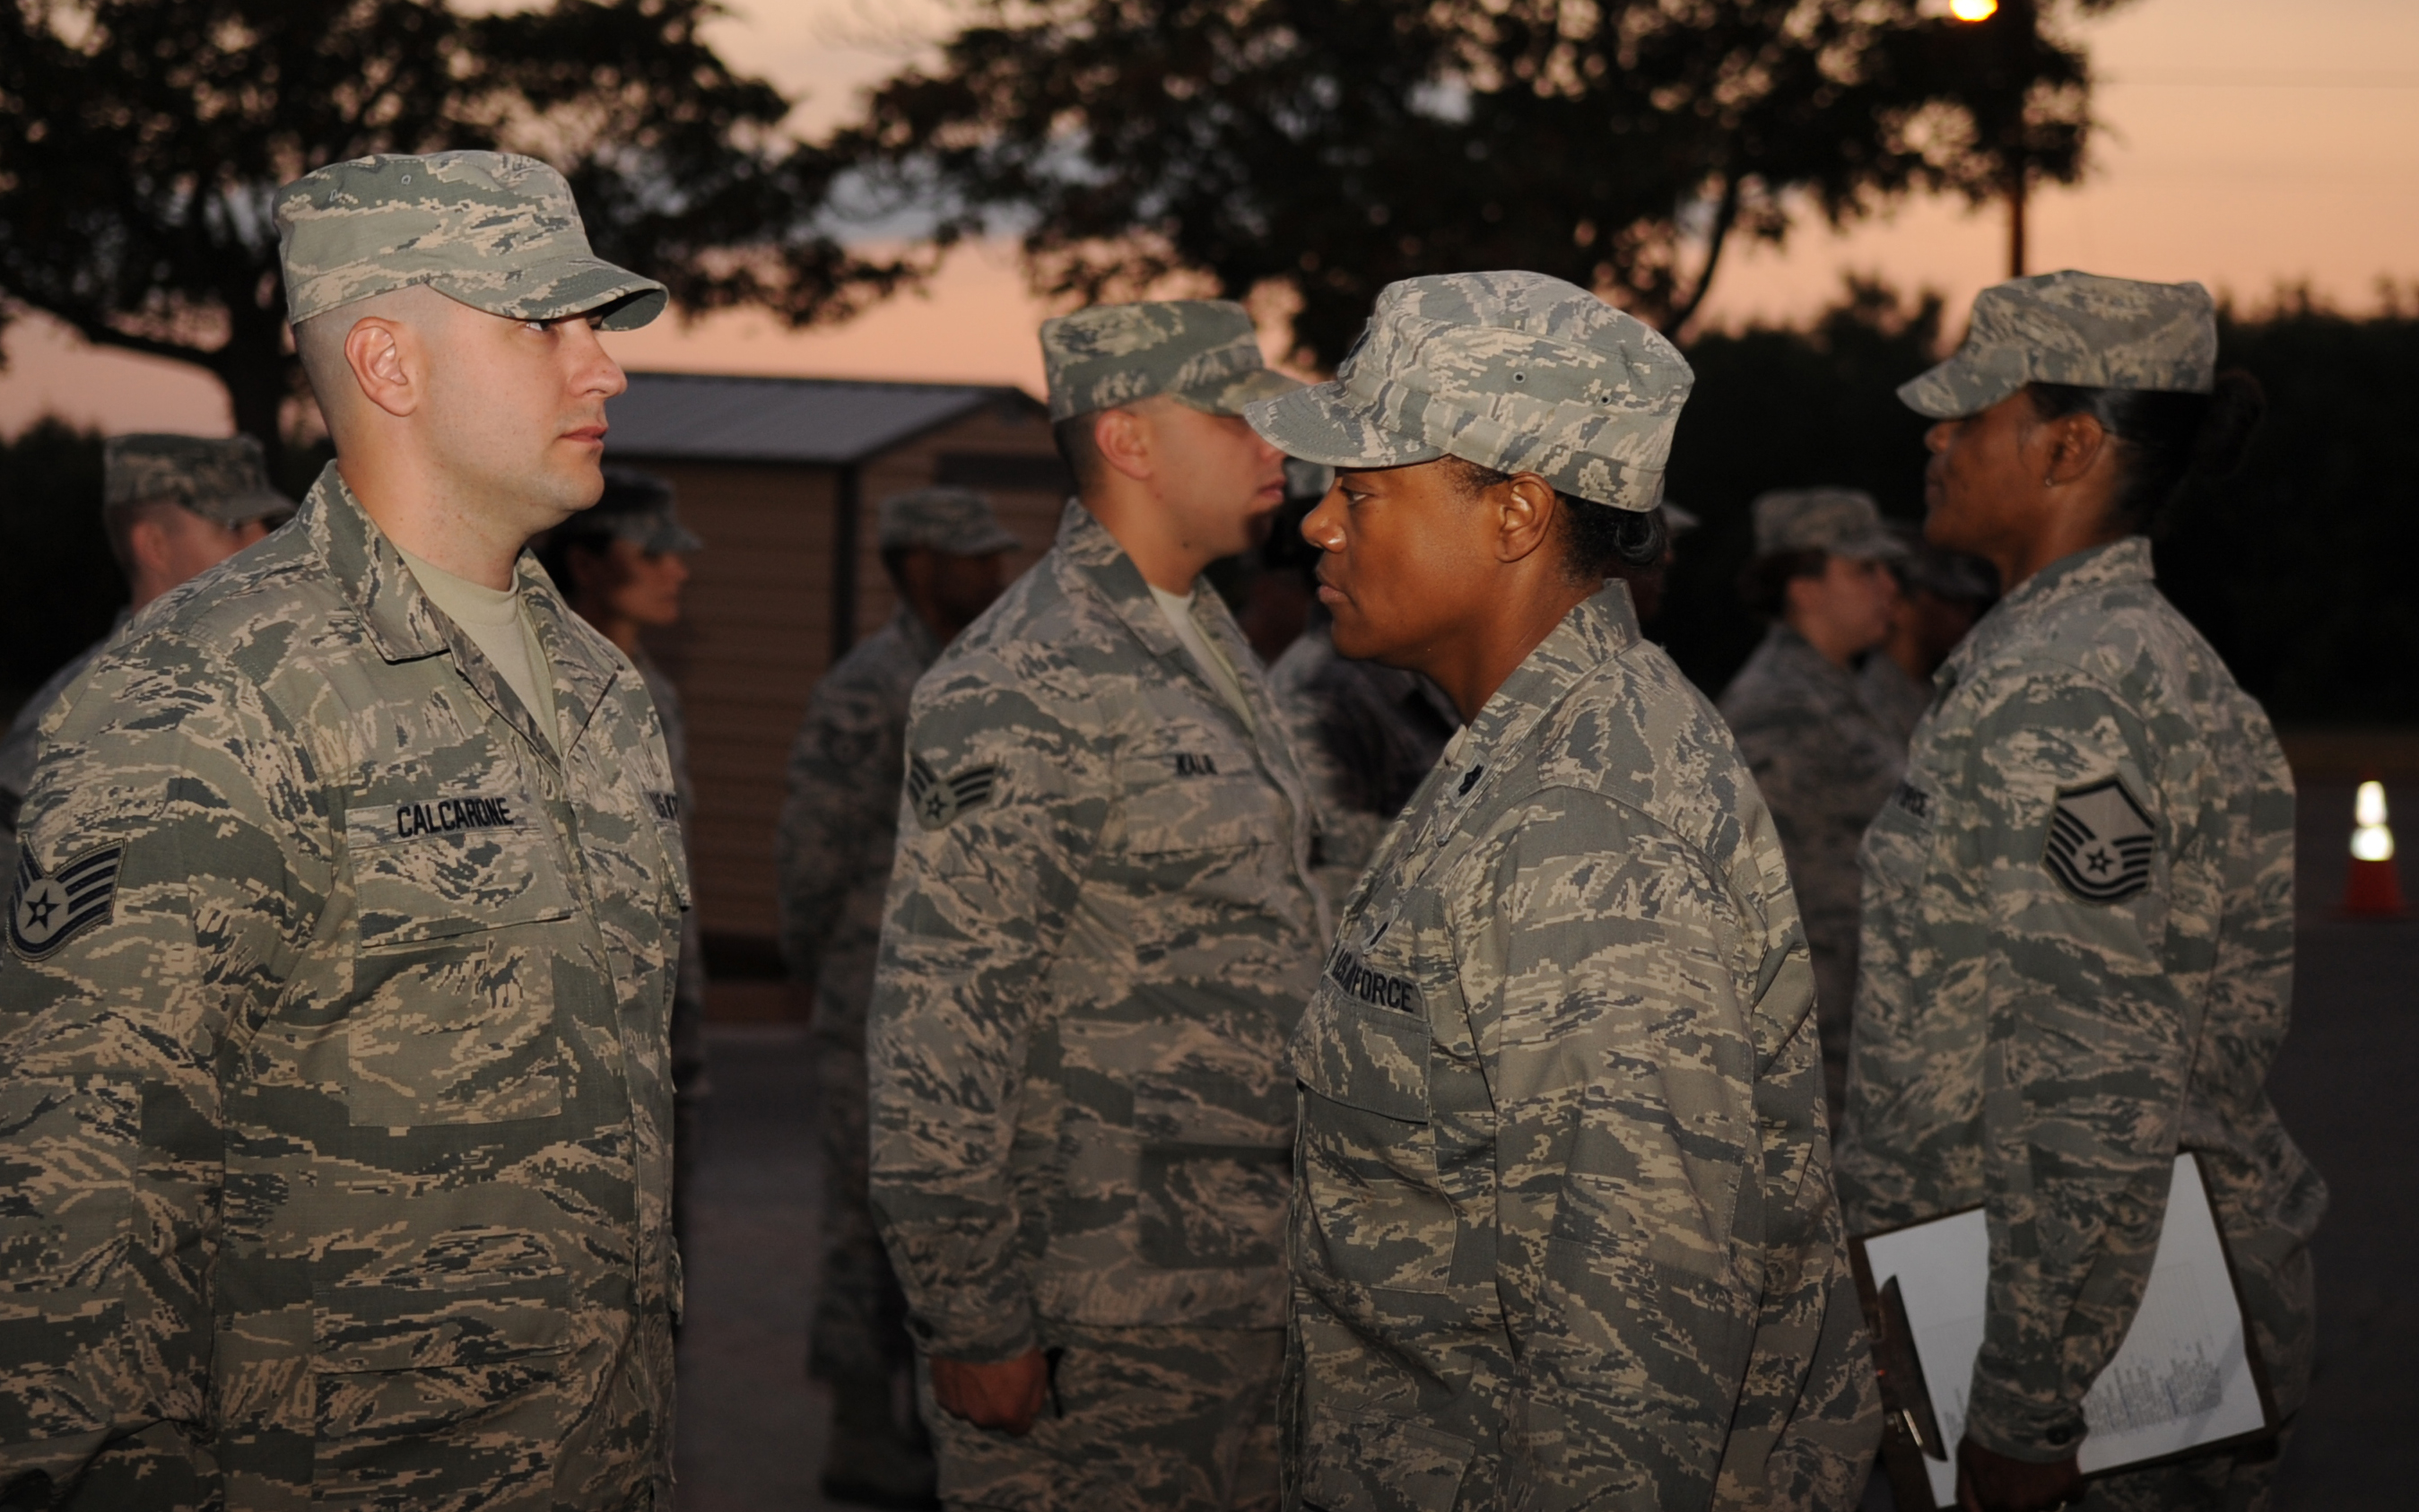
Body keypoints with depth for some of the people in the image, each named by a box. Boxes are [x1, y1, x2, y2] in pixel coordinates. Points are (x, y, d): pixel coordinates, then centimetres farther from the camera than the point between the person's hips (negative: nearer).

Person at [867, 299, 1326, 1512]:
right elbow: (939, 1025, -18)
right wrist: (972, 1325, -18)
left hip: (1248, 1297, 9)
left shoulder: (1212, 650, 14)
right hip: (1099, 1323, -9)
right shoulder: (1016, 691, -16)